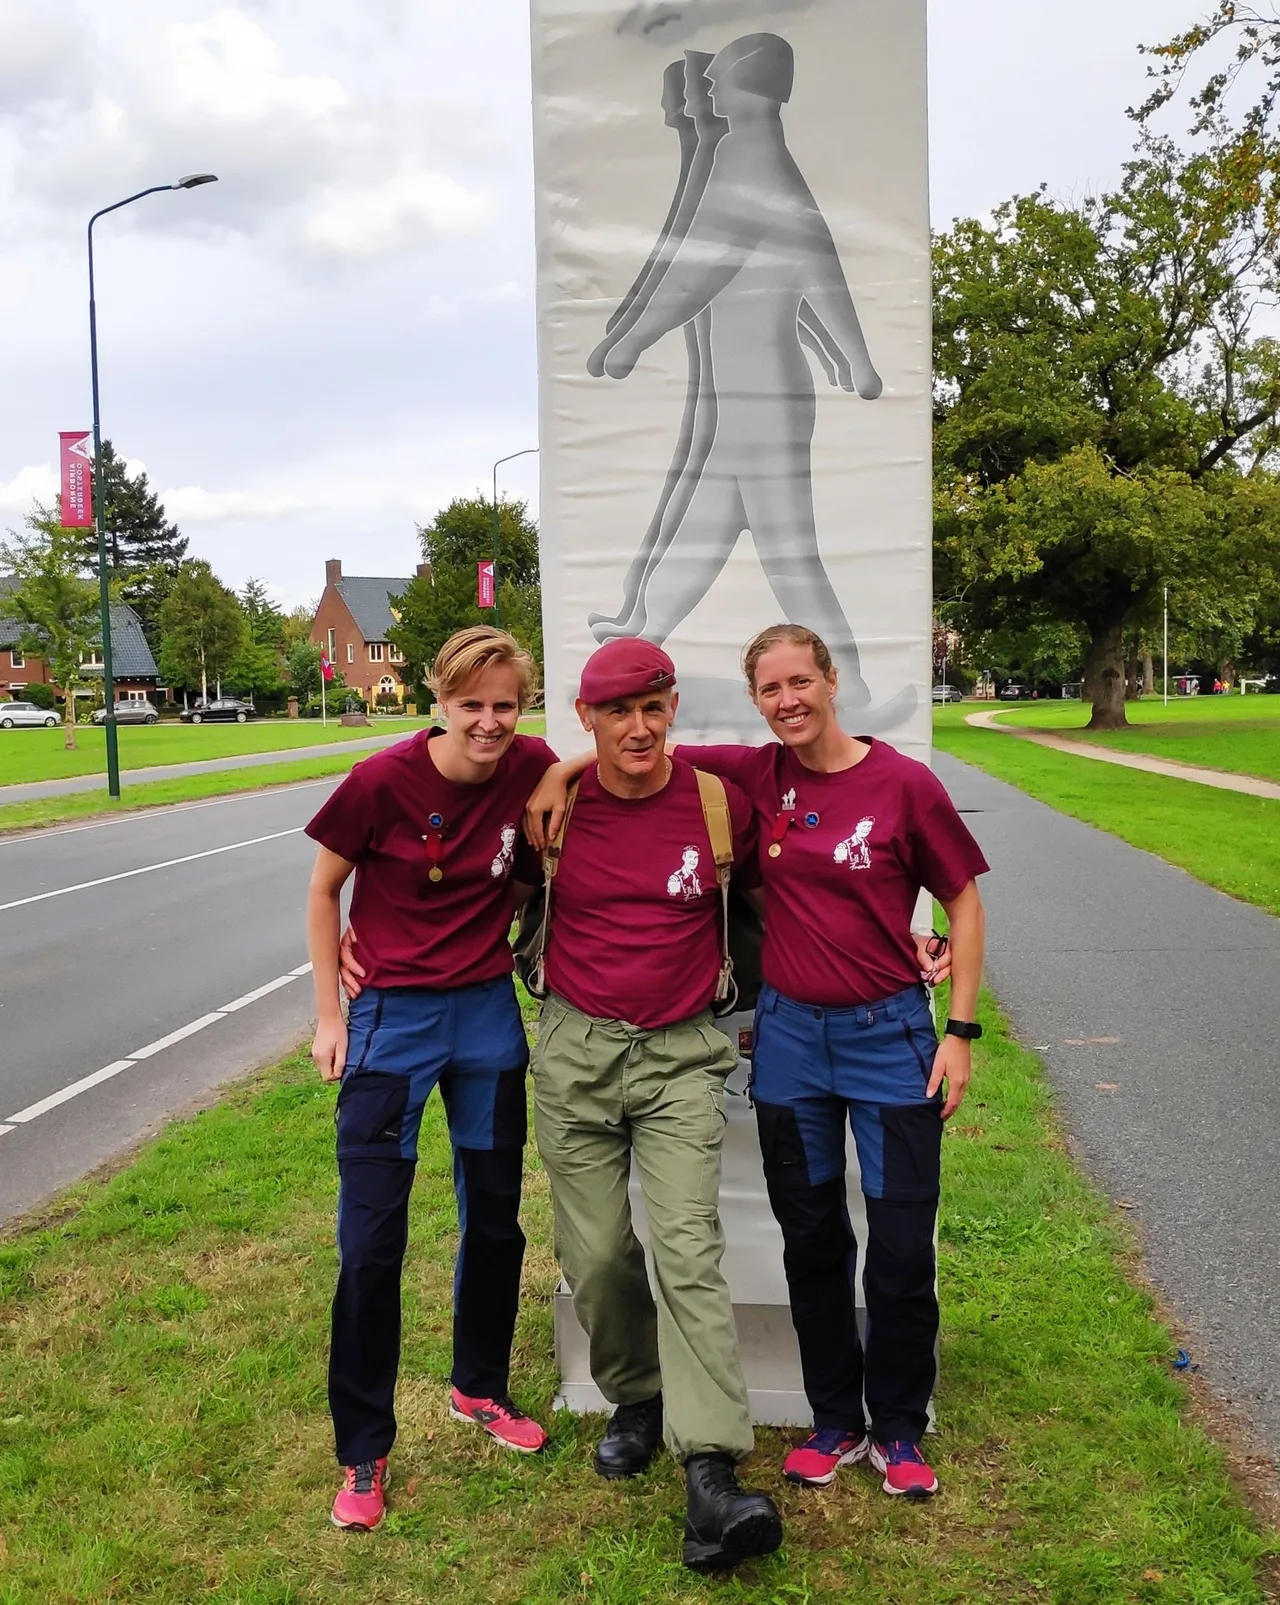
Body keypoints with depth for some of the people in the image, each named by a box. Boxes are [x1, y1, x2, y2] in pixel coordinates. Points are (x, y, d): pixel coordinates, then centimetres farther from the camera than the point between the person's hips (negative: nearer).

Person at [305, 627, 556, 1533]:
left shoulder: (534, 771, -9)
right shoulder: (383, 781, -16)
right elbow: (324, 891, -3)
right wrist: (330, 1014, -3)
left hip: (489, 1015, 3)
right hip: (392, 1017, -3)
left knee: (496, 1221, 15)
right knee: (371, 1243, 0)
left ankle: (480, 1389, 39)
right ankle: (364, 1452, 17)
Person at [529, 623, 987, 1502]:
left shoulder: (904, 783, -9)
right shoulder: (755, 774, -2)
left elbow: (964, 903, -2)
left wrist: (962, 1031, -6)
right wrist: (558, 771, -7)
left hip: (889, 1033, -2)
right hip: (790, 1034, 3)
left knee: (903, 1249, 4)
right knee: (812, 1242, 13)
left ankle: (898, 1431, 26)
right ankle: (835, 1422, 31)